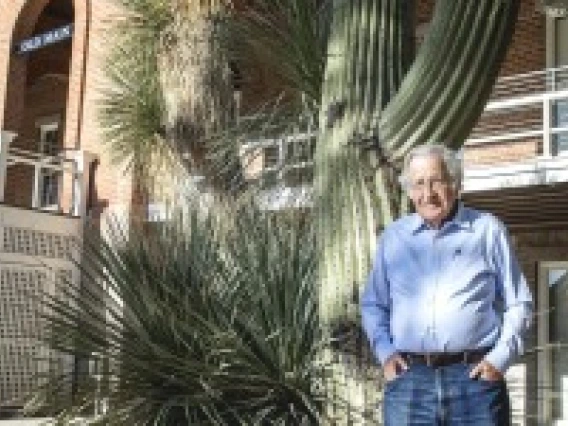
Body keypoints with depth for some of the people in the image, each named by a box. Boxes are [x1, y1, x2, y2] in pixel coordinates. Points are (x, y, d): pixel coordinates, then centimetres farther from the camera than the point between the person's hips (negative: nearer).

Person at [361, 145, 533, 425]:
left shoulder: (487, 230, 7)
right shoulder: (393, 236, 12)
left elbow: (518, 304, 10)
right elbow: (373, 304, 20)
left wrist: (499, 359, -2)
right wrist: (385, 353, 4)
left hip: (475, 375, -1)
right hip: (409, 379, 2)